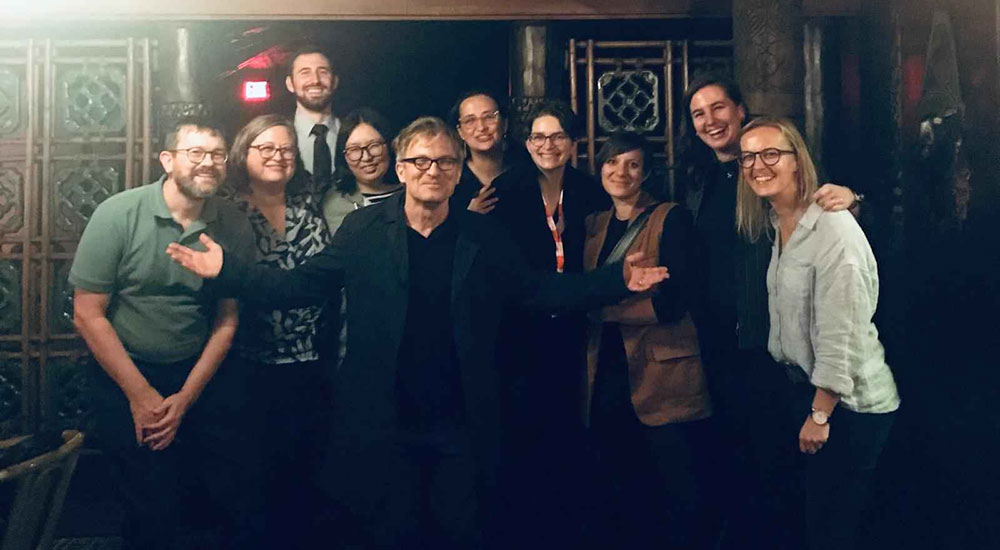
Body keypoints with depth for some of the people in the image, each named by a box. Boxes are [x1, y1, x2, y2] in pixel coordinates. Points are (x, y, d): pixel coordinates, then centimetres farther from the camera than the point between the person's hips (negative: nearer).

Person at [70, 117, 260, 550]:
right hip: (127, 377, -2)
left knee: (245, 500, 6)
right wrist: (141, 394, -9)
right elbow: (87, 314, -10)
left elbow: (227, 319, 0)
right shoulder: (118, 214, -12)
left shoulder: (233, 227, -6)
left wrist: (185, 398, -5)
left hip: (204, 373, 2)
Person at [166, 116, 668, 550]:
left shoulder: (483, 236, 1)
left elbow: (536, 289, 2)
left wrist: (616, 280, -7)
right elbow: (303, 284, 0)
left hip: (462, 427, 1)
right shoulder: (362, 229, -1)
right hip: (383, 424, 0)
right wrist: (226, 270, -10)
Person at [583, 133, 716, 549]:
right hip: (607, 379, 5)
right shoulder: (594, 226, 14)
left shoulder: (671, 219, -3)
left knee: (684, 505, 2)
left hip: (663, 379, -5)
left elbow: (674, 300, -13)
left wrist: (601, 302, -15)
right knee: (624, 501, 16)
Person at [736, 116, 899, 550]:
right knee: (813, 514, 19)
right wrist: (808, 404, 11)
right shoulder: (777, 225, 7)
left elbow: (841, 333, -21)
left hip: (850, 403, -8)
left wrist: (820, 414, -16)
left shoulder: (833, 229, -20)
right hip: (807, 386, 8)